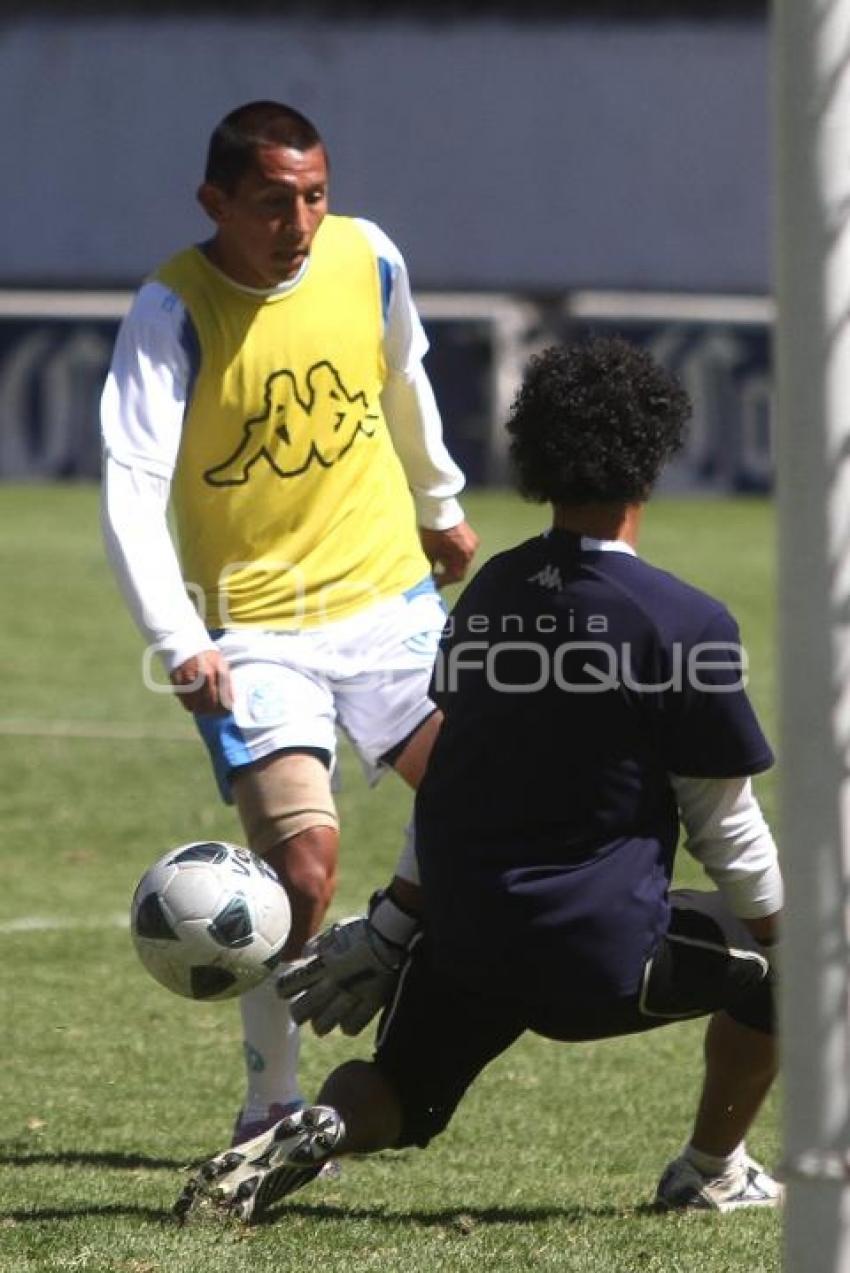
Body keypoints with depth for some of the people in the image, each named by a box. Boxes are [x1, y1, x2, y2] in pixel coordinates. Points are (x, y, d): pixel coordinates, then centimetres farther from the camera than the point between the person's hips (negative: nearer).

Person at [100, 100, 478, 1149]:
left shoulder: (368, 259, -3)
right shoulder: (171, 312, -16)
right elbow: (130, 491, -23)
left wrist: (439, 504, 32)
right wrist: (179, 645, -34)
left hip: (390, 593, 5)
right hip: (254, 623, -5)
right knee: (303, 857, -16)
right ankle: (271, 1103, 1)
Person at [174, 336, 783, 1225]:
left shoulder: (488, 594, 6)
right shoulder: (683, 624, -12)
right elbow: (725, 827, -4)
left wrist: (392, 927, 25)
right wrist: (785, 935, 12)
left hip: (464, 943, 5)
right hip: (601, 957, -5)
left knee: (397, 1096, 23)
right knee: (776, 954, 19)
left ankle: (311, 1134, -11)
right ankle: (710, 1171, 27)